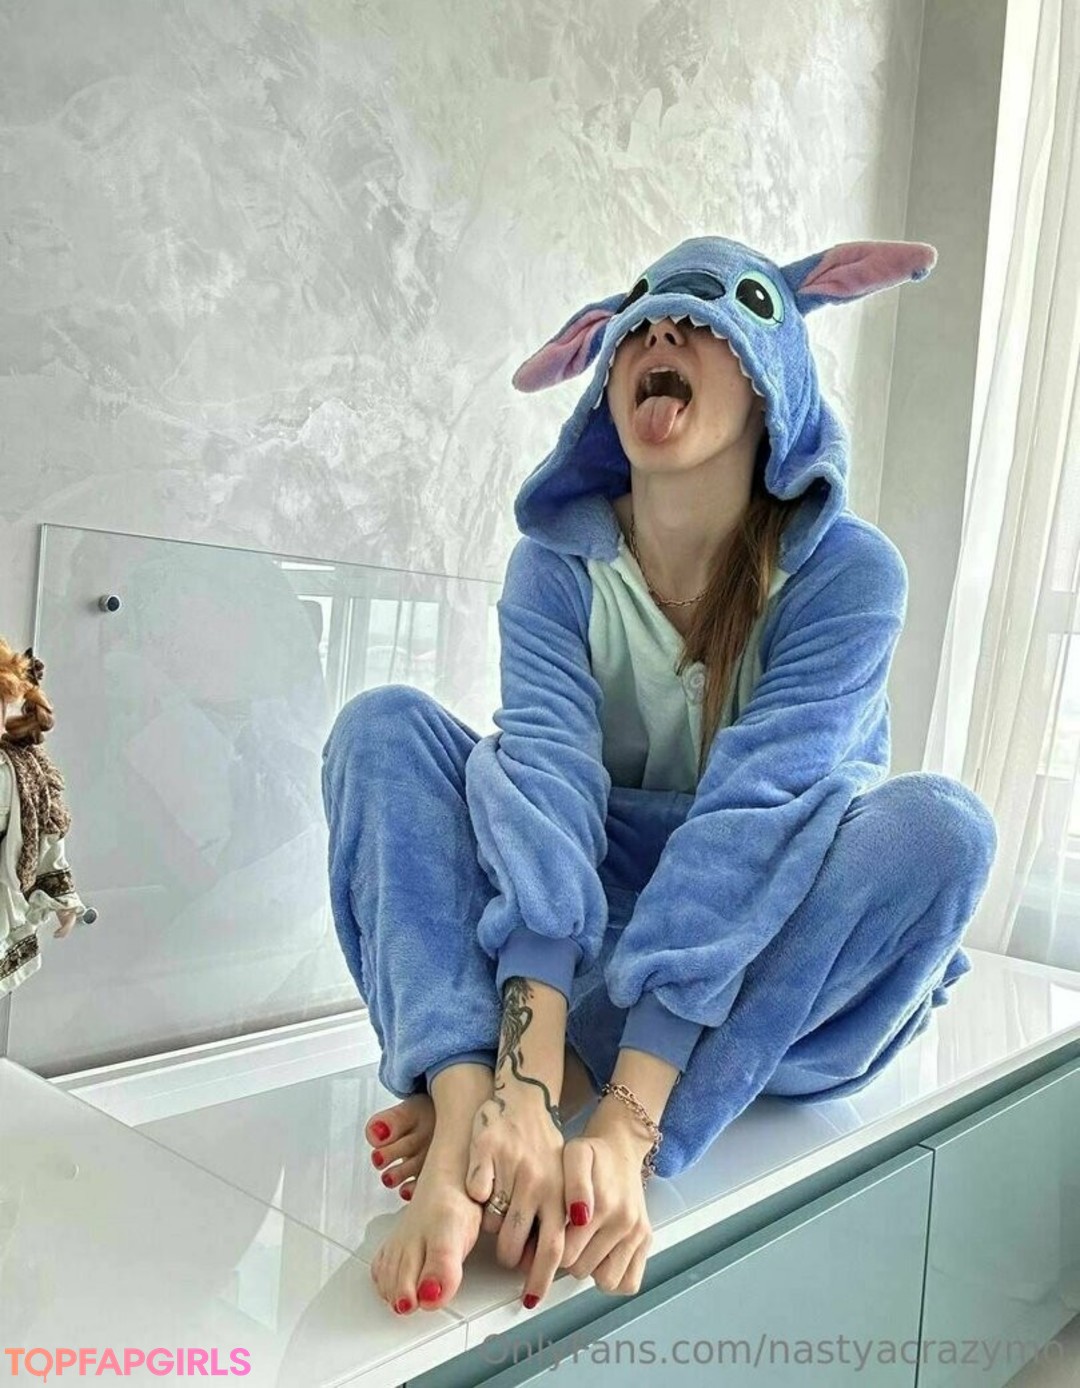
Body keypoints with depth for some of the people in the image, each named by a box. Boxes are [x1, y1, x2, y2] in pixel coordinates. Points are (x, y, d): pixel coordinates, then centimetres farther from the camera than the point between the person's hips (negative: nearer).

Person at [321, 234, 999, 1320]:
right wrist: (524, 1081, -40)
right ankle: (467, 1111, -38)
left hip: (758, 959, -1)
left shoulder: (847, 572, -16)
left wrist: (624, 1121, -37)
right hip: (576, 935, 2)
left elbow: (746, 823, -28)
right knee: (385, 725, -16)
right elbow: (545, 790, -26)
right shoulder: (558, 564, -10)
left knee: (936, 828, -29)